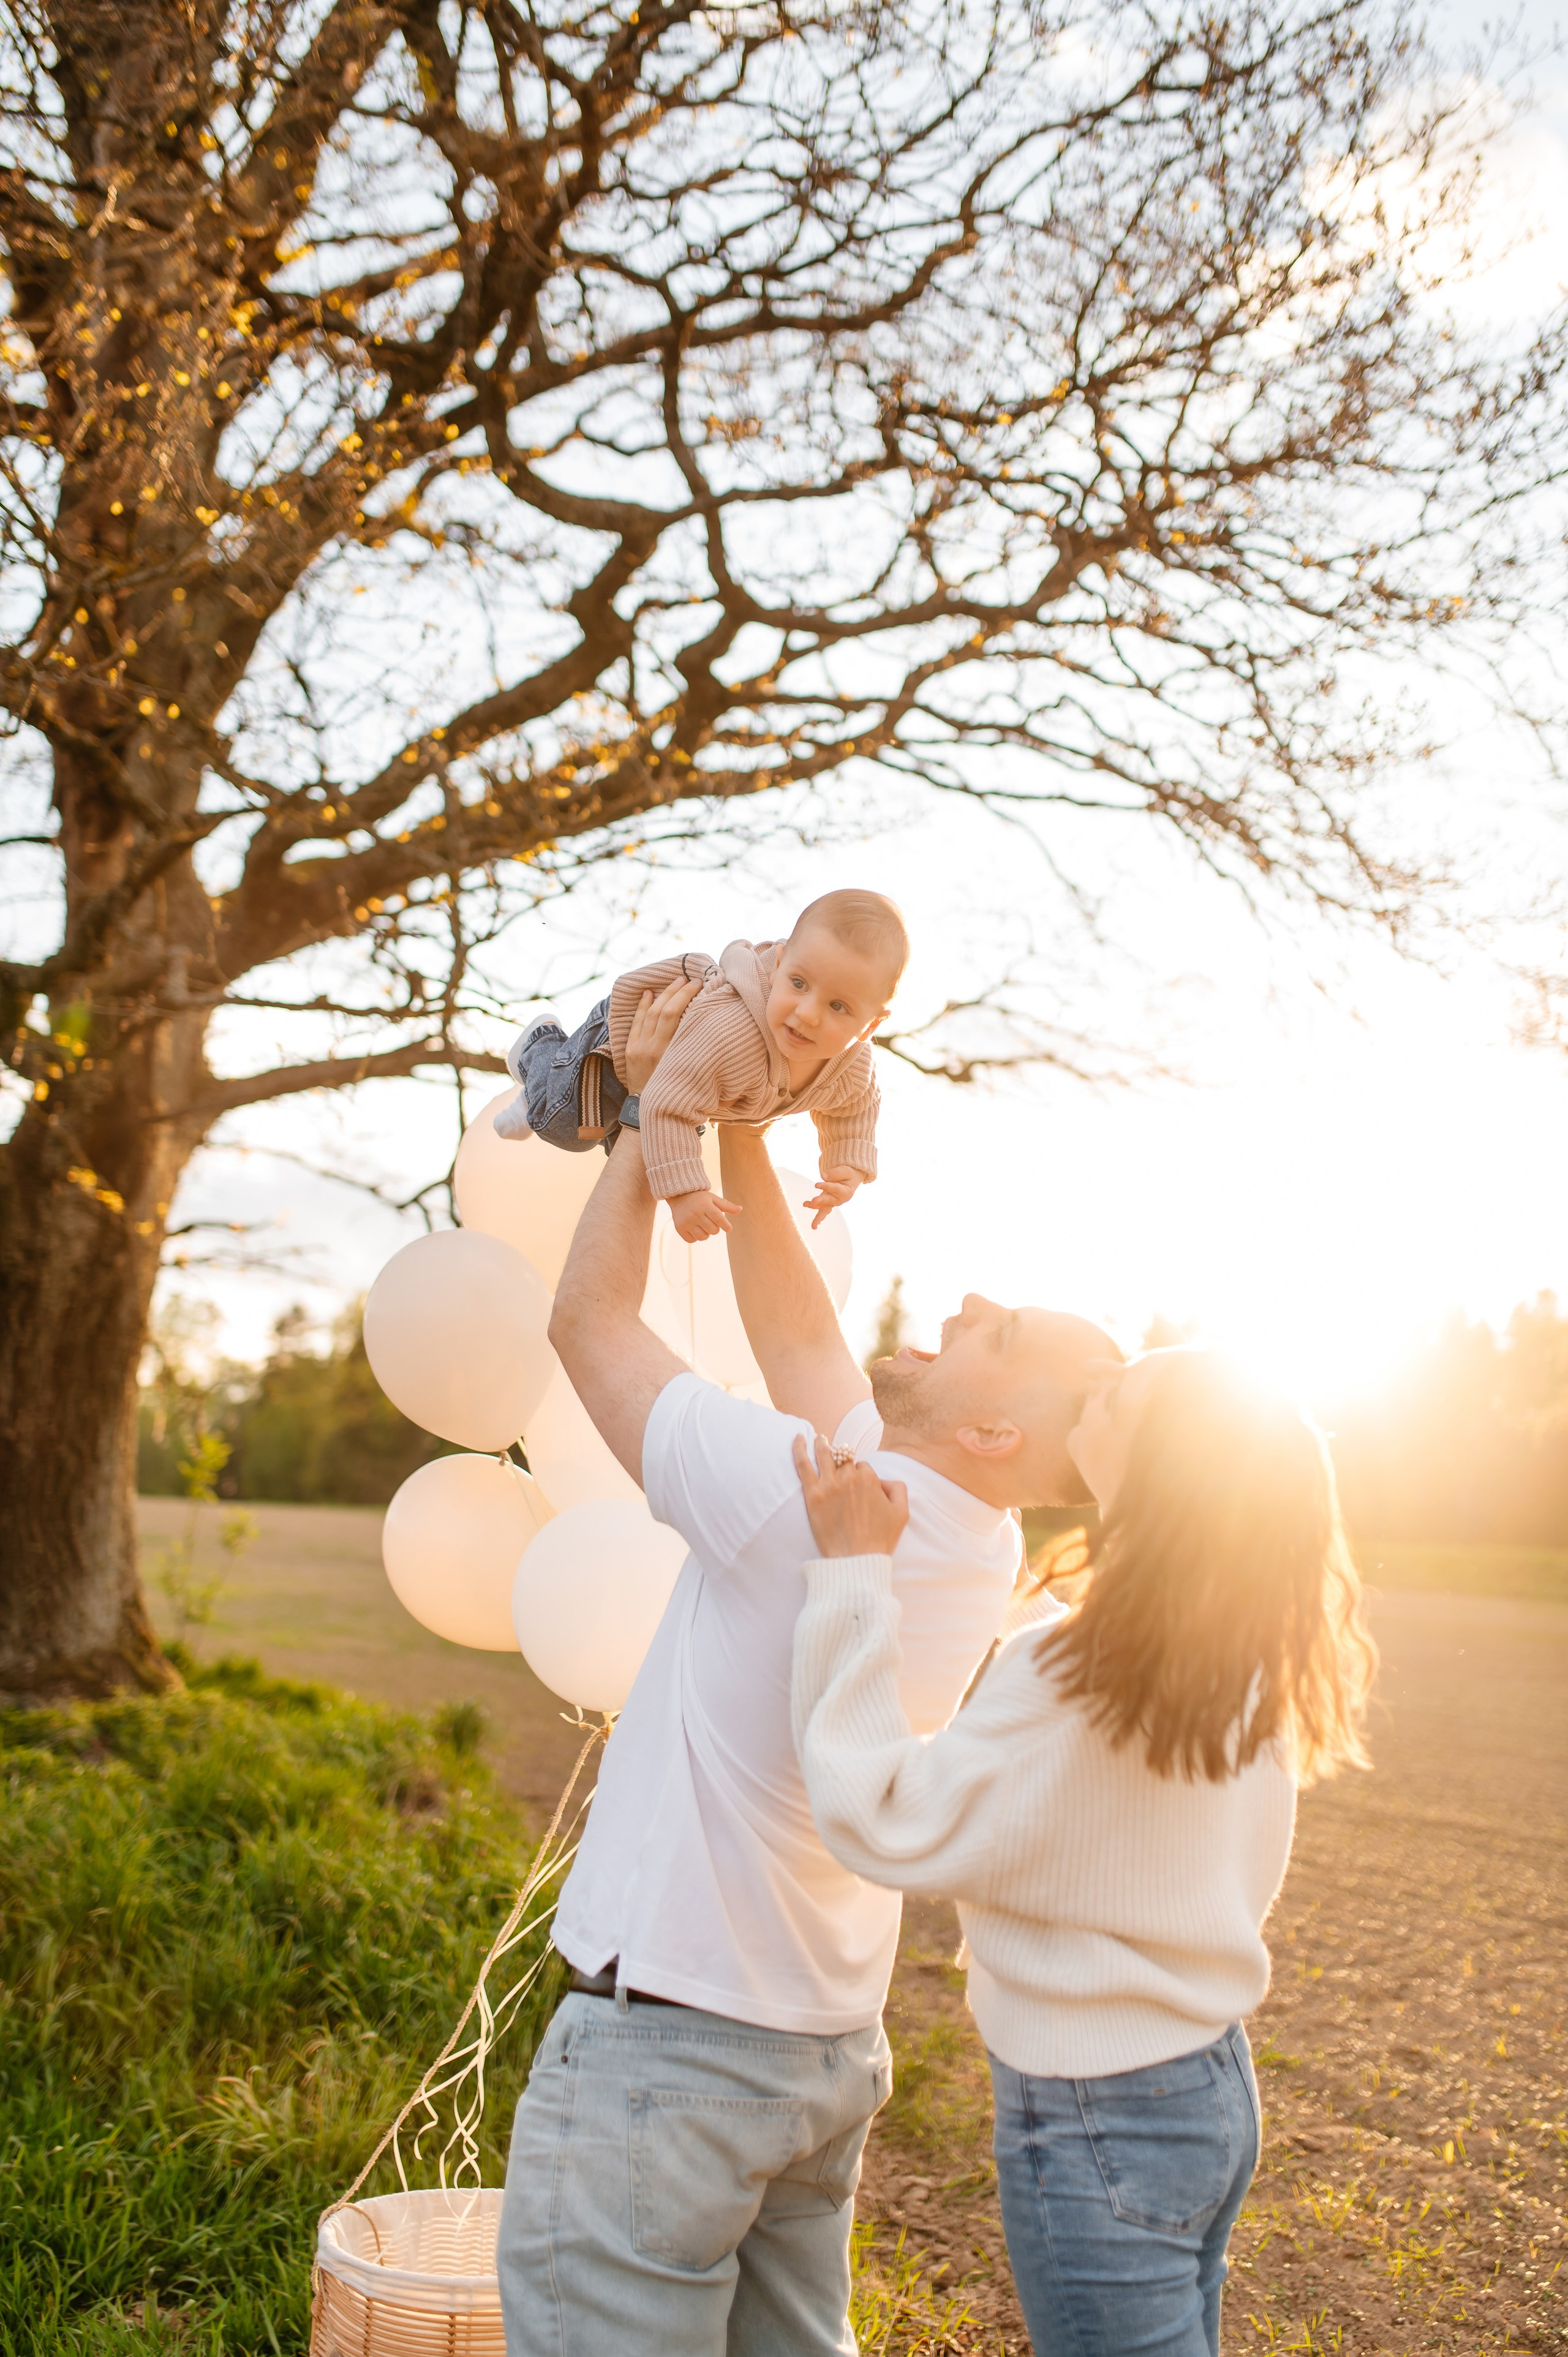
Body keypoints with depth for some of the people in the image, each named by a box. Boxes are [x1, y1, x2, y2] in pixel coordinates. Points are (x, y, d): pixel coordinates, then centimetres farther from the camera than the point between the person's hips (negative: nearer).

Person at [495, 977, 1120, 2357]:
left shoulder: (793, 1503, -24)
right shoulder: (981, 1556, -2)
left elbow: (588, 1317, -12)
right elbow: (797, 1338, 8)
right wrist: (735, 1127, 7)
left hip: (660, 2051, -8)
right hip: (832, 2051, 8)